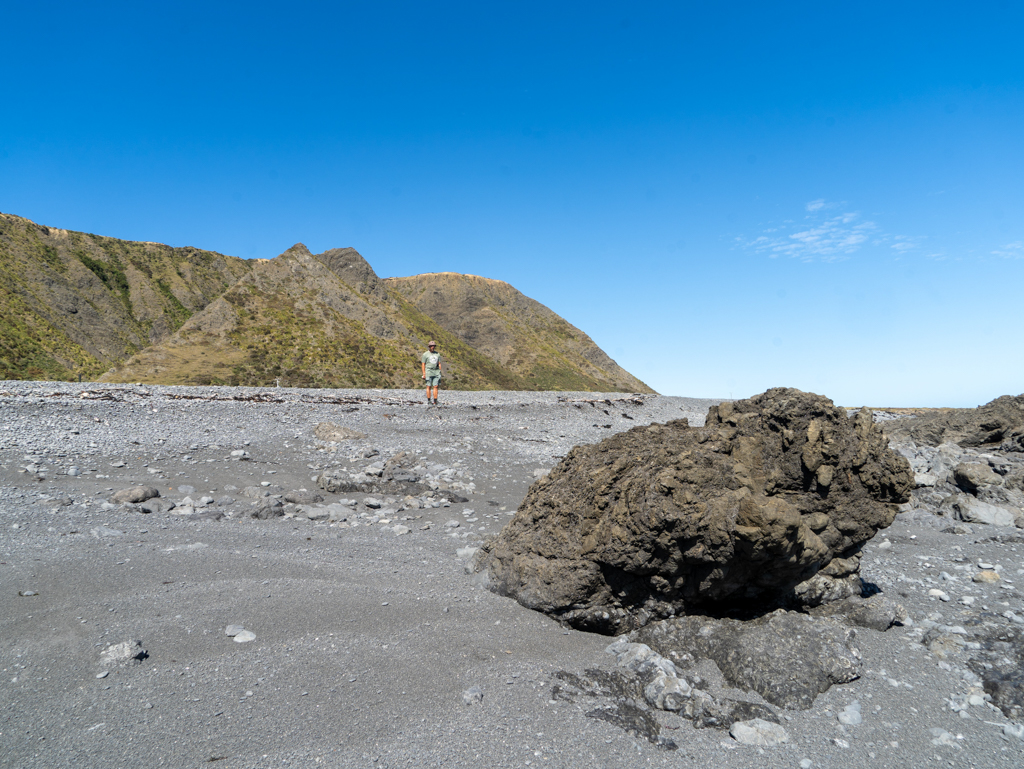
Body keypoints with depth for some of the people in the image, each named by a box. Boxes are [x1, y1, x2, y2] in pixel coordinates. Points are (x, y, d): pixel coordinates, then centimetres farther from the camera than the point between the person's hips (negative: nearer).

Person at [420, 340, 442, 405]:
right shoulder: (425, 354, 1)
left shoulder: (437, 354, 13)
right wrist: (424, 374, -7)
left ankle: (435, 401, 0)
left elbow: (439, 364, 15)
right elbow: (423, 364, -1)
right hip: (429, 372, -3)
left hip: (436, 372, 3)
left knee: (435, 386, -1)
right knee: (429, 386, -3)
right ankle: (428, 401, 3)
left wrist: (440, 373, 8)